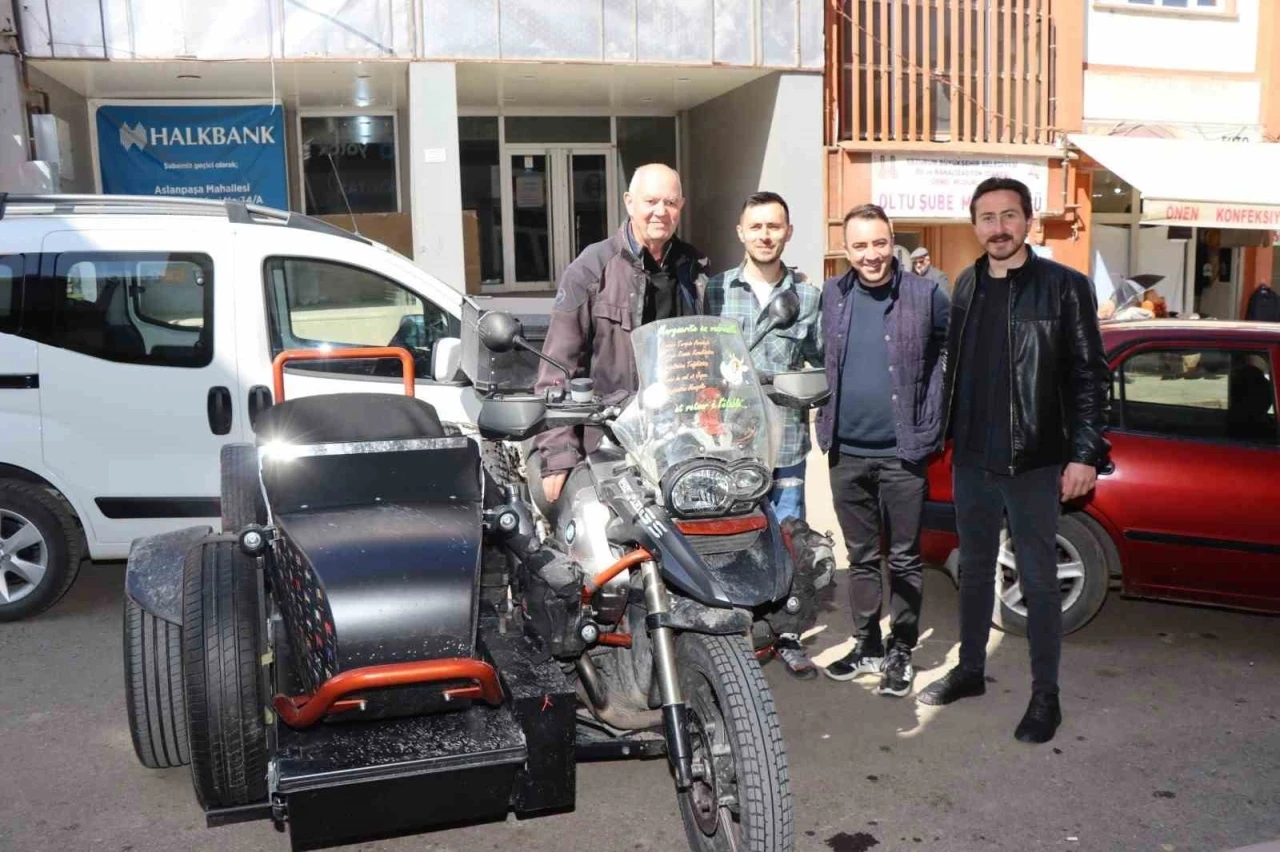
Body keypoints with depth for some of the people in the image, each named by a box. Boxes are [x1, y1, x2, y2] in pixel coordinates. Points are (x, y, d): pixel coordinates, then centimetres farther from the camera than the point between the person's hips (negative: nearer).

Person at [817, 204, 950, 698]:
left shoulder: (926, 295, -5)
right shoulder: (831, 297, 5)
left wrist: (933, 425, 1)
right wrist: (826, 422, 11)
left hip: (903, 452, -3)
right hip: (846, 452, 3)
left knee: (904, 560, 8)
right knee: (861, 557, 14)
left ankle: (901, 653, 21)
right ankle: (867, 646, 27)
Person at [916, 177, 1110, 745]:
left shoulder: (1064, 287, -6)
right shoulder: (966, 286, 9)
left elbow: (1089, 376, -7)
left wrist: (1085, 453, -13)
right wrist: (944, 433, 11)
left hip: (1033, 462, -5)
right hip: (971, 458, 5)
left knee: (1038, 581, 3)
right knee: (974, 569, 16)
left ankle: (1045, 696, 15)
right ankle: (970, 670, 32)